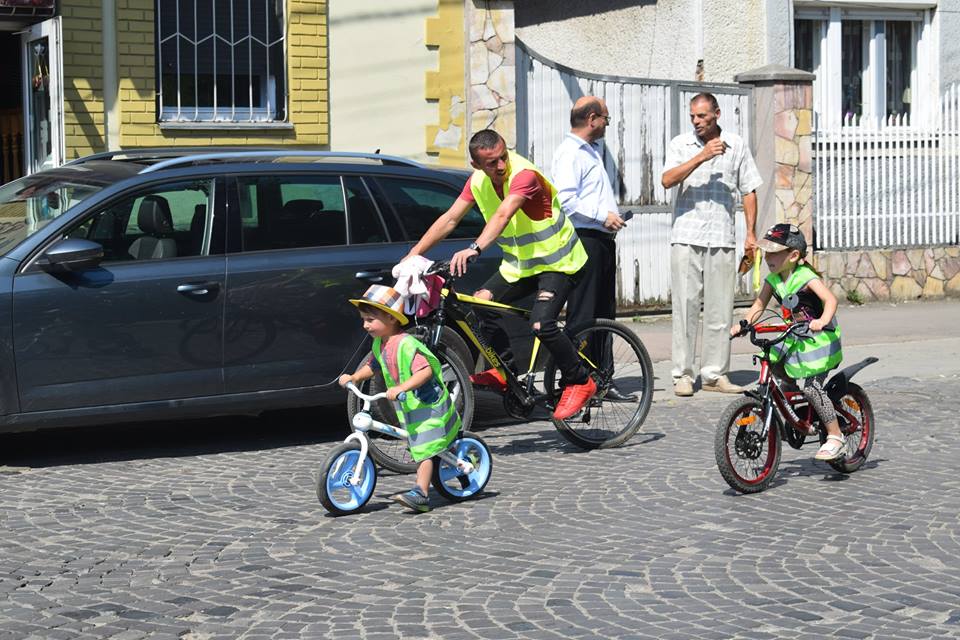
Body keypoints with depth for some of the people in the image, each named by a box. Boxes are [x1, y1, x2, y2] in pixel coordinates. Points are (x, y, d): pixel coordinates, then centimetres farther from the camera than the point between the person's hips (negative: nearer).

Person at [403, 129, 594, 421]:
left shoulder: (524, 174, -27)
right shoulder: (478, 181, -5)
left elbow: (503, 216, -43)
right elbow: (449, 219, -2)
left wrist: (475, 249, -58)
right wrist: (413, 254, -8)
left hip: (555, 262, -7)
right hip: (519, 264, 7)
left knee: (541, 325, -25)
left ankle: (579, 382, -4)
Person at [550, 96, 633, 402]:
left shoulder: (592, 150, 21)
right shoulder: (570, 153, -11)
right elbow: (565, 199, -23)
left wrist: (614, 216, 18)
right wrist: (603, 216, -19)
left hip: (603, 240, 10)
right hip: (583, 240, -10)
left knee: (604, 315, 11)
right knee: (582, 316, -8)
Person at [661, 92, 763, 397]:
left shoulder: (736, 146, 10)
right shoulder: (681, 144, 5)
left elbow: (749, 191, 14)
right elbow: (667, 180, -12)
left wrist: (751, 233, 7)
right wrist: (701, 157, -20)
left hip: (722, 238, 2)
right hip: (687, 237, -2)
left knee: (720, 309, 2)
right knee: (685, 307, -3)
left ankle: (714, 374, 9)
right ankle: (682, 375, 2)